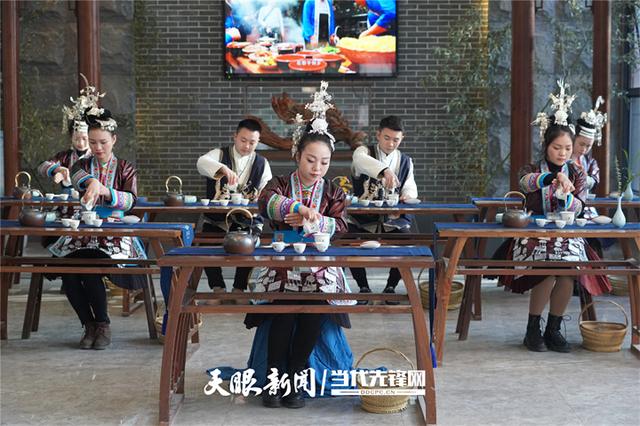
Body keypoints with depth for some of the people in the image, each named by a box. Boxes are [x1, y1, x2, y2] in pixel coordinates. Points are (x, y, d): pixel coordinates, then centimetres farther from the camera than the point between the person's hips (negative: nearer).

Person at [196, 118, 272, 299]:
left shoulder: (262, 164, 11)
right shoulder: (219, 154, 4)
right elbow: (202, 163, -20)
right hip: (216, 218, 0)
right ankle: (218, 288, -5)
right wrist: (223, 168, -41)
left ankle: (239, 289, -8)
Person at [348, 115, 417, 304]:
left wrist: (408, 195, -19)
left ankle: (390, 287, 2)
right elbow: (361, 160, -26)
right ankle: (363, 287, 0)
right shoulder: (364, 152, 0)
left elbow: (410, 187, 8)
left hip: (393, 220, 2)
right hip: (363, 219, -2)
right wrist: (384, 170, -46)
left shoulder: (405, 161, 14)